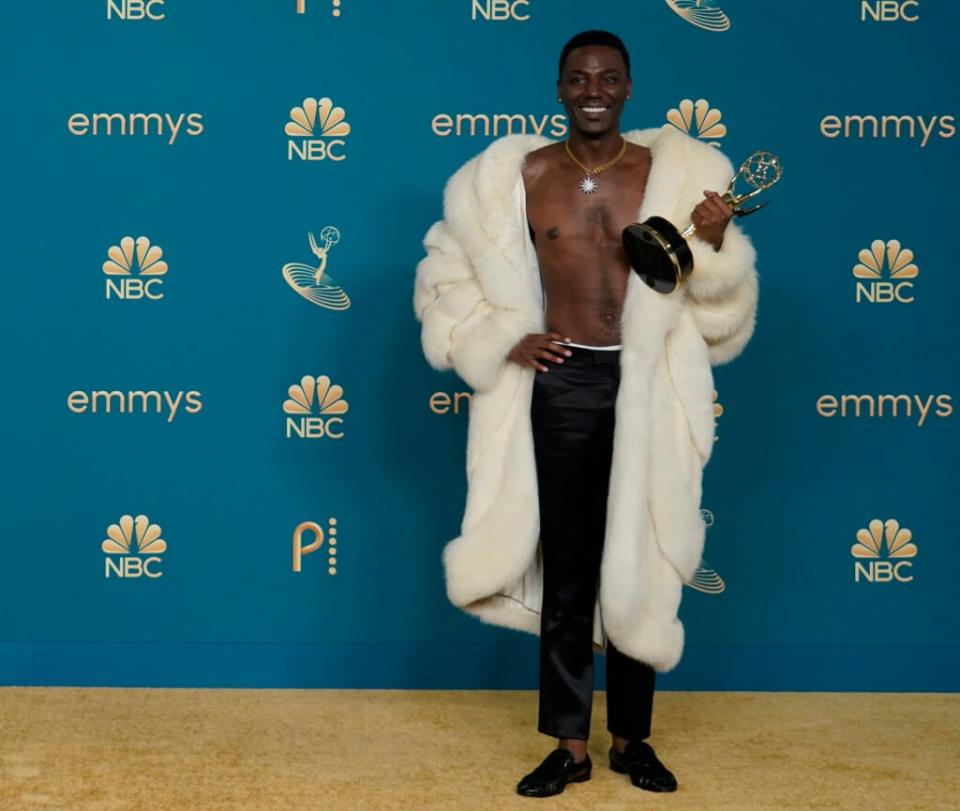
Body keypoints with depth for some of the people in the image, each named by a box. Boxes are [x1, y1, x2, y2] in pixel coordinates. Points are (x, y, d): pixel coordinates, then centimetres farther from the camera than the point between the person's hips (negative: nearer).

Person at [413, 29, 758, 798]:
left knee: (641, 570, 8)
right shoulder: (518, 177, 1)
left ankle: (632, 737, 23)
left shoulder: (677, 173, 1)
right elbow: (450, 273, 9)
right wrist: (503, 341, -3)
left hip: (649, 391, 0)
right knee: (565, 569, 6)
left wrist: (717, 246, -16)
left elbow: (720, 303, 4)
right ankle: (570, 745, 17)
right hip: (562, 386, 0)